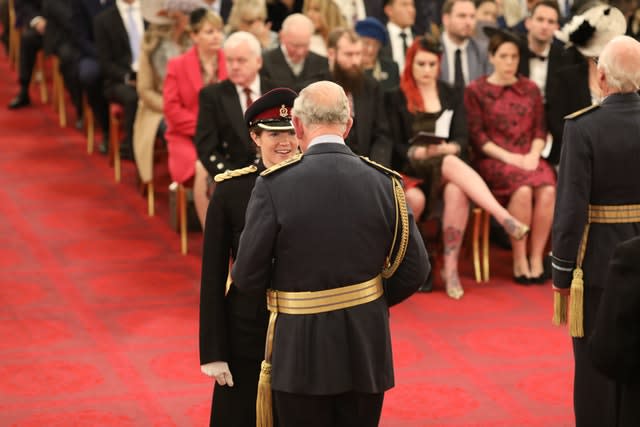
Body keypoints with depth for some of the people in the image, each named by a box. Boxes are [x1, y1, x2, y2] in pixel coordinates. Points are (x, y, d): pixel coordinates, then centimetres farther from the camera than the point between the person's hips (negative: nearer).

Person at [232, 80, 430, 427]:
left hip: (301, 354, -3)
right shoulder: (385, 183, -4)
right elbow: (414, 269, 0)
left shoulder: (274, 185, -12)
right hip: (366, 350, 3)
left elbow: (248, 277, -10)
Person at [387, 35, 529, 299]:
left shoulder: (452, 95, 14)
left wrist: (446, 148, -17)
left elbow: (462, 141, 5)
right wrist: (421, 152, -20)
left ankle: (451, 268, -33)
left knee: (456, 192, -35)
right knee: (450, 164, -36)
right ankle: (505, 219, -45)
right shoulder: (397, 99, 7)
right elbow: (396, 146, 0)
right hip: (411, 169, -2)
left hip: (448, 164, 2)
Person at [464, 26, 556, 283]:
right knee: (522, 190, -33)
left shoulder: (530, 89, 16)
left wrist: (533, 155, -8)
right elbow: (477, 136, -2)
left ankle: (536, 258, -21)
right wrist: (509, 157, -13)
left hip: (528, 158, 3)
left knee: (548, 190, -29)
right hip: (493, 160, -3)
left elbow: (540, 130, 12)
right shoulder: (476, 90, 5)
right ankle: (519, 260, -21)